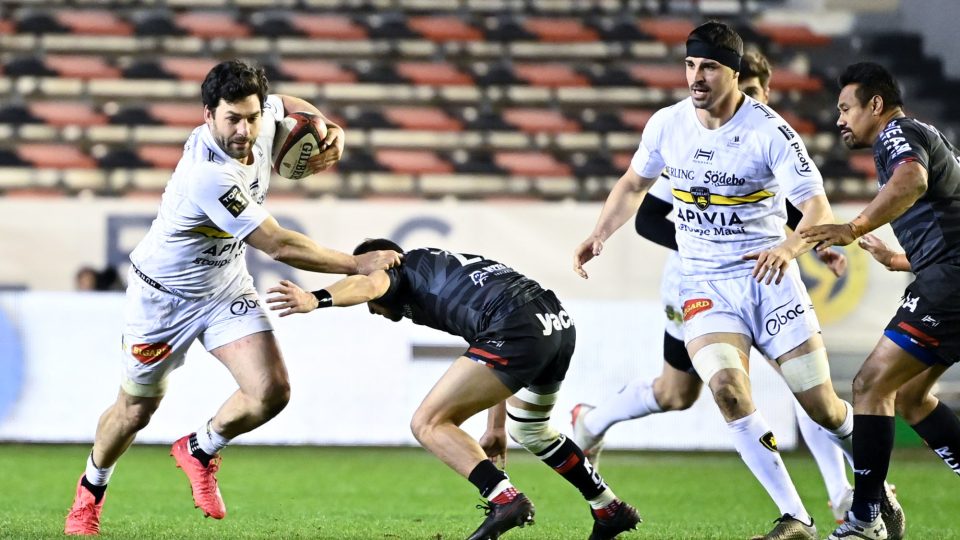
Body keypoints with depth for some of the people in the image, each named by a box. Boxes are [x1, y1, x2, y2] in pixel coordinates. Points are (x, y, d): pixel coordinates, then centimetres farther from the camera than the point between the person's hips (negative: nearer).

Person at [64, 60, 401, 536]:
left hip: (226, 289, 6)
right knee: (136, 410, 10)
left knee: (271, 392, -12)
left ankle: (200, 450, 18)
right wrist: (356, 263, -28)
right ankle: (91, 489, 40)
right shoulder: (208, 175, -38)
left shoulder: (259, 126, -15)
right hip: (164, 295, -6)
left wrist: (330, 132, -6)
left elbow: (288, 104, 13)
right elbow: (280, 246, -35)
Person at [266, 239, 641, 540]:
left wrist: (317, 299, -33)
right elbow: (497, 364, 40)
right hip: (560, 323, 9)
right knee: (528, 430, 34)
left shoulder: (404, 269, 13)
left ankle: (505, 499, -18)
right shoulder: (447, 267, 37)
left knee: (428, 424, -3)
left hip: (518, 330, -9)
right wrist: (496, 427, 47)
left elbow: (368, 283, -14)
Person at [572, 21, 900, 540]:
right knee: (728, 389, -24)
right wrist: (598, 235, 6)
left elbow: (818, 210, -18)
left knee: (822, 406, -2)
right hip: (704, 284, 2)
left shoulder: (769, 131, -13)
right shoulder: (666, 125, 0)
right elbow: (633, 184, 20)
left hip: (769, 278, -2)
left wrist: (789, 246, -38)